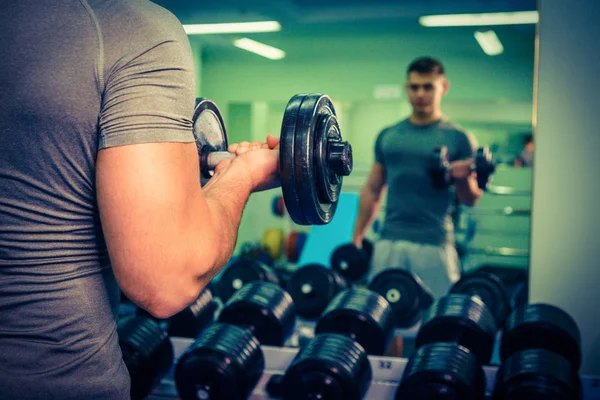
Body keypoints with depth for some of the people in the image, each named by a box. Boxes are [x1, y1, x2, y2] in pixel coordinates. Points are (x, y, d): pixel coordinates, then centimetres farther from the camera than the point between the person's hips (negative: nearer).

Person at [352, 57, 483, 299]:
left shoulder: (457, 138, 2)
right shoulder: (388, 136, 11)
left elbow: (470, 200, 2)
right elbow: (372, 191, 14)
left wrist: (462, 178, -19)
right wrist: (357, 238, 9)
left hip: (434, 244, -3)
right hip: (389, 242, 3)